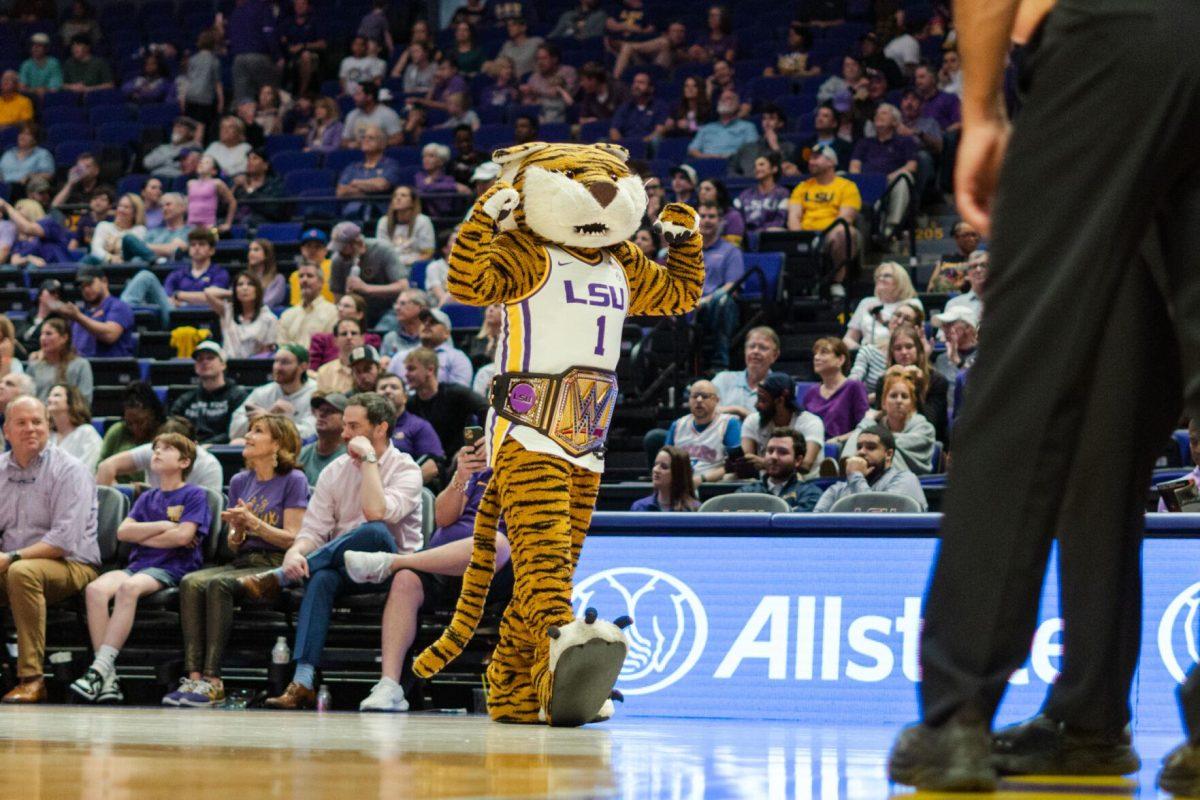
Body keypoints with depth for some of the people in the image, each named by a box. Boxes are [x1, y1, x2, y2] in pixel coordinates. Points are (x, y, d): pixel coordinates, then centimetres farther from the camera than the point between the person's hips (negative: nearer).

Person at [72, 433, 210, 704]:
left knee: (128, 587, -37)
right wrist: (164, 525, -1)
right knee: (96, 589, -27)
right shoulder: (147, 498, 26)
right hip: (138, 564, 5)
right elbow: (123, 532, 11)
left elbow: (183, 536, -7)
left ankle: (100, 669, -41)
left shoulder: (194, 495, 8)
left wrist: (141, 535, 3)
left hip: (171, 568, -5)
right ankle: (108, 680, -34)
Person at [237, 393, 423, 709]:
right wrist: (295, 553, -21)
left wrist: (369, 459, -17)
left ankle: (277, 578, -25)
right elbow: (314, 529, 2)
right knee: (322, 579, -34)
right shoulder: (335, 472, 10)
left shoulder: (406, 470, -4)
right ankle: (303, 683, -44)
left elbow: (377, 513, -23)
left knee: (374, 532, -37)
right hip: (342, 567, 3)